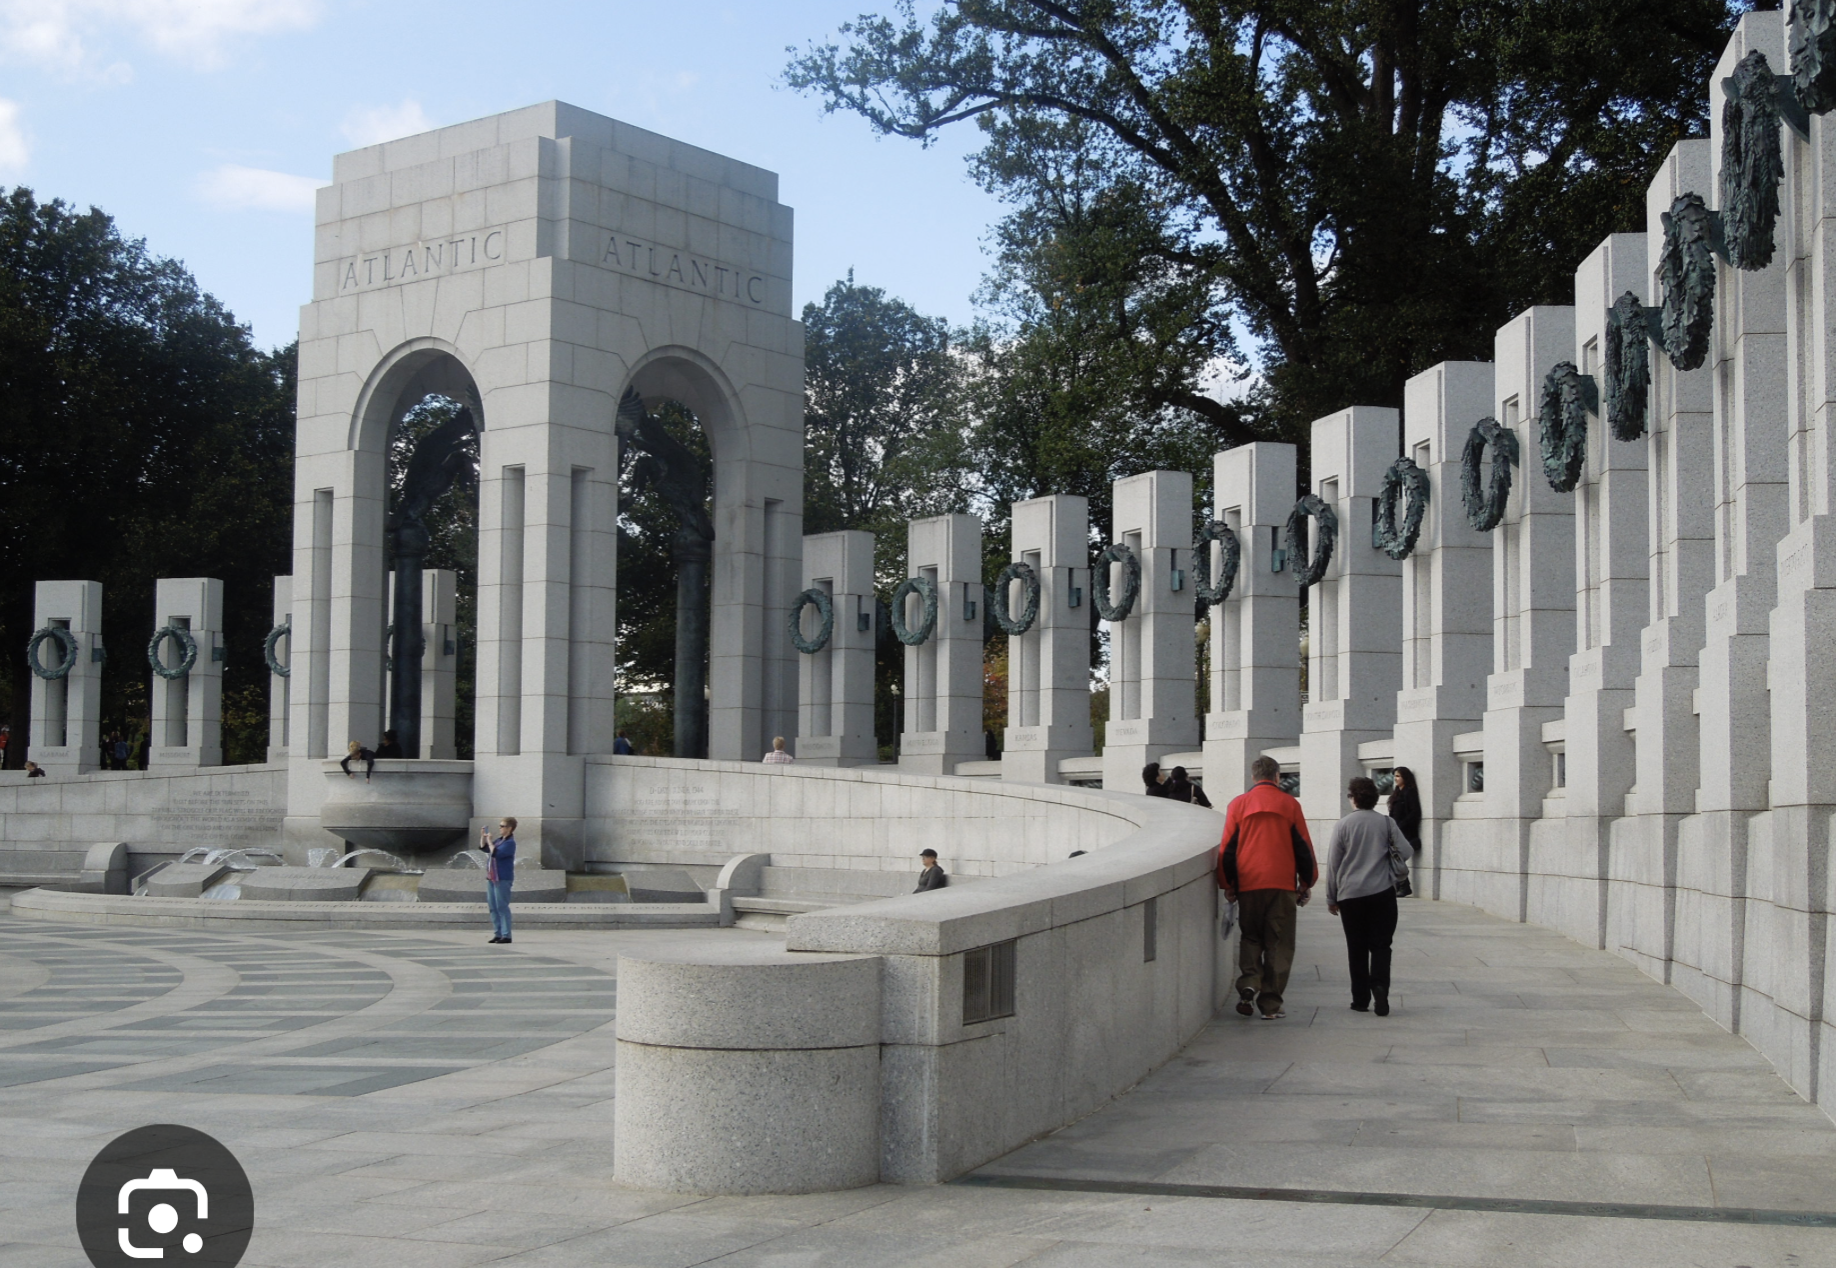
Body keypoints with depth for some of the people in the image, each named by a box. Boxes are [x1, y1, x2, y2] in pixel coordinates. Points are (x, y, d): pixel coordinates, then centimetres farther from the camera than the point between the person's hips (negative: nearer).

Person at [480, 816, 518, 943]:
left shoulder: (510, 843, -14)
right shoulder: (499, 840, 15)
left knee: (502, 907, -8)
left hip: (502, 880, -10)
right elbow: (483, 848, 24)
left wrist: (489, 841, -16)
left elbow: (496, 853, -26)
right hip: (492, 878, 10)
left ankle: (506, 935, -5)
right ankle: (497, 934, 15)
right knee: (493, 907, 10)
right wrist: (483, 836, 10)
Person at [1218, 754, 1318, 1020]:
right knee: (1279, 944, 4)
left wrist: (1227, 885, 13)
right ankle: (1270, 1003, 0)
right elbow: (1304, 847, 6)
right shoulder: (1289, 805, 4)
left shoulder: (1238, 804, 5)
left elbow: (1227, 848, 5)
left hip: (1248, 884, 1)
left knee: (1250, 938, 14)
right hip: (1283, 885, -1)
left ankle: (1249, 983, -9)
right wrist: (1307, 883, 15)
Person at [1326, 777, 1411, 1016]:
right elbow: (1405, 851, 1)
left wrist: (1331, 898, 10)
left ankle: (1361, 999, 9)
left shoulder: (1342, 825, -1)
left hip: (1350, 895, 0)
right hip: (1382, 893, 0)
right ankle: (1379, 987, -21)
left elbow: (1332, 863, 1)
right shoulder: (1386, 823, 0)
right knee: (1380, 945, 2)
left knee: (1357, 949, 8)